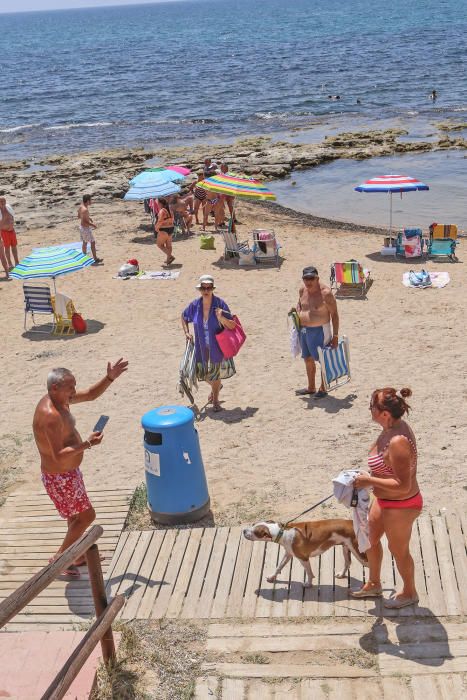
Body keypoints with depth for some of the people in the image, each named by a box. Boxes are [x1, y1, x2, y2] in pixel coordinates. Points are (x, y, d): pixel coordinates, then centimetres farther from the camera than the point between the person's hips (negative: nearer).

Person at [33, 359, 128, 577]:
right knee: (87, 516, 3)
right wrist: (87, 444, -35)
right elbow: (58, 455, -33)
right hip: (59, 478, -10)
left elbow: (91, 395, 9)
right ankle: (59, 557, 17)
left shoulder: (60, 399, -2)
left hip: (69, 472, 10)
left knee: (76, 516, 24)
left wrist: (110, 378, -5)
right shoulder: (50, 415, -32)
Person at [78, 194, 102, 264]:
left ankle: (84, 253, 35)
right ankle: (95, 259, 4)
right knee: (93, 242, 0)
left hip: (81, 227, 9)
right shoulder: (85, 209, -28)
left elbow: (79, 216, 14)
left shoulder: (81, 206, 1)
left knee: (84, 242, 22)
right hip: (86, 228, -9)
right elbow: (85, 221, -28)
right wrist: (93, 225, -18)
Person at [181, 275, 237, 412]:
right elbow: (184, 318, 13)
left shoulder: (220, 304, -16)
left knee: (215, 374, 10)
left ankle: (215, 400, 33)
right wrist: (186, 333, 2)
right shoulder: (195, 305, -8)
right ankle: (216, 387, 49)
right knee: (203, 373, 15)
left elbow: (232, 326, -15)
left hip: (217, 347, -3)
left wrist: (221, 318, -32)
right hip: (201, 347, 3)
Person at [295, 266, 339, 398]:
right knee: (308, 359, 17)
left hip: (319, 331, -7)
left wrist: (335, 335, -15)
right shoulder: (302, 290, 1)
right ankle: (311, 388, 33)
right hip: (304, 330, 7)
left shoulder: (325, 293, -18)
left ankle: (323, 388, 20)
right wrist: (297, 314, 2)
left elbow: (334, 314, -14)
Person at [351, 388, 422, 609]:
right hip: (384, 500, 10)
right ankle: (374, 584, 48)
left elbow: (403, 486, -34)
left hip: (400, 506, -10)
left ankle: (409, 593, 41)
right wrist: (372, 479, 8)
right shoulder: (392, 428, -7)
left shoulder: (397, 442, -36)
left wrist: (370, 481, -26)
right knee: (370, 538, 25)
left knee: (398, 550, 15)